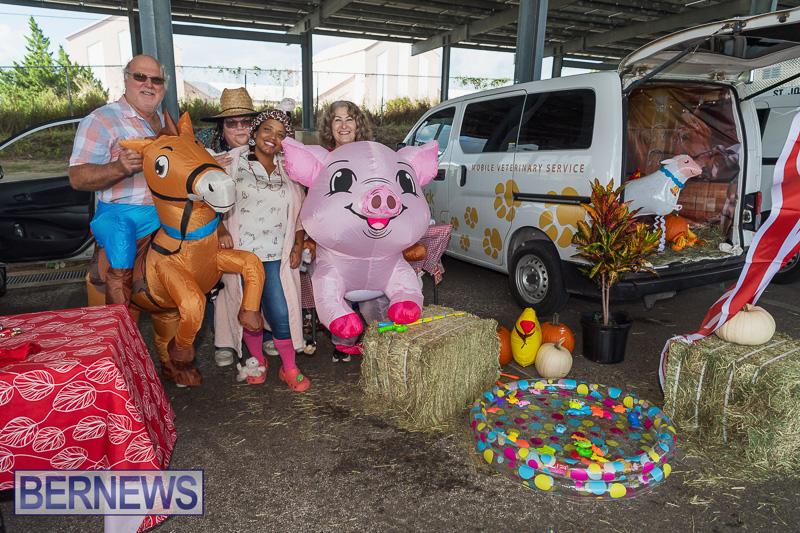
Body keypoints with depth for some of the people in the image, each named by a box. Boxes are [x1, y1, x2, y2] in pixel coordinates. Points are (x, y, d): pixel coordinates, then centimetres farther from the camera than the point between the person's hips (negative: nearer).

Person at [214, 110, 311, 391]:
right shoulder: (234, 162, 5)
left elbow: (300, 211, 18)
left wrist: (298, 245, 10)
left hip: (277, 256, 1)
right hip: (241, 252, -1)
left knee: (281, 313, -5)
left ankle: (289, 368, 16)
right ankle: (256, 360, 31)